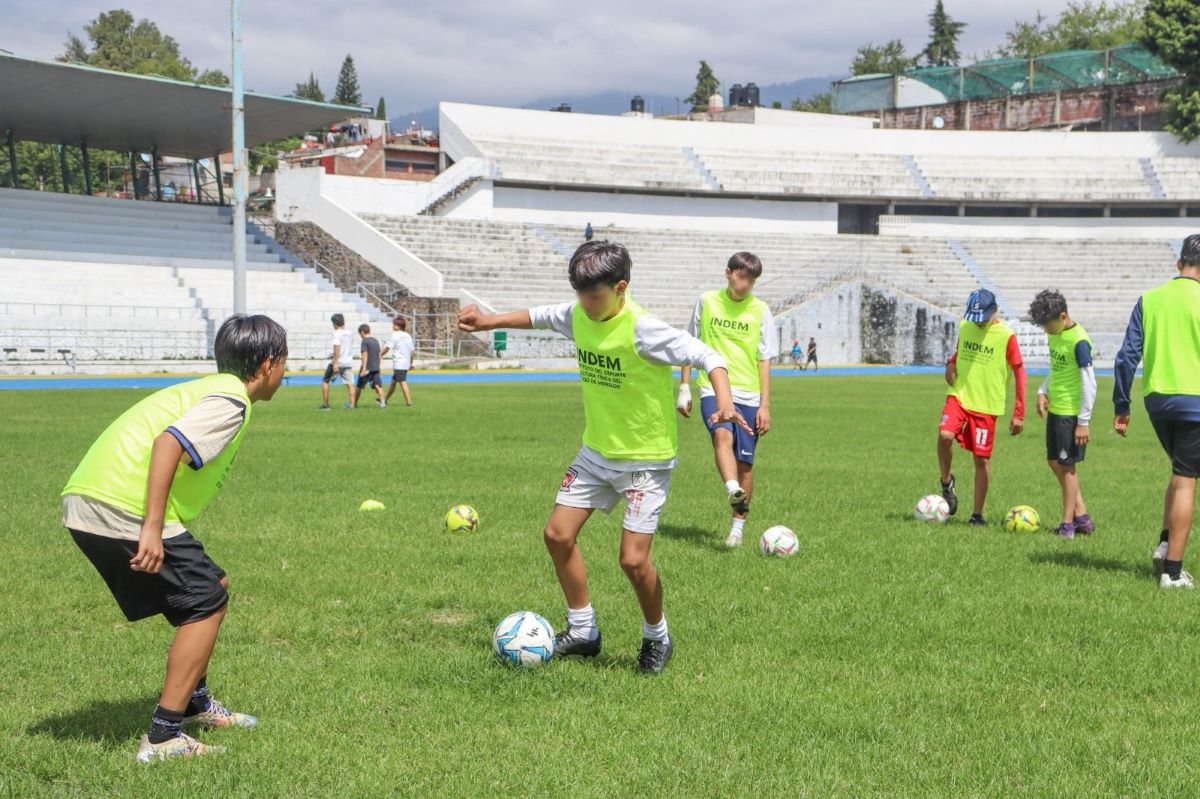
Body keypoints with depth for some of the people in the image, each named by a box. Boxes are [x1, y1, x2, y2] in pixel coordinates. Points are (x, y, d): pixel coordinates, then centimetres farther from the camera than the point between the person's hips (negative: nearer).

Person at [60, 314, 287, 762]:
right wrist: (152, 528, -26)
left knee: (210, 586, 22)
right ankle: (163, 737, -3)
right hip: (126, 508, -10)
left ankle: (195, 702, 36)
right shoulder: (231, 400, -7)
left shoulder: (203, 388, 23)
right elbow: (168, 442, -22)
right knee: (207, 601, 0)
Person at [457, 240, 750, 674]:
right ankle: (583, 631, 21)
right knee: (557, 534, 5)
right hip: (597, 451, 7)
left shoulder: (643, 329, -24)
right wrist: (489, 321, 19)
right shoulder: (577, 315, -3)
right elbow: (540, 316, 19)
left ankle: (657, 638, 16)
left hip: (647, 458, -7)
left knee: (633, 558, -12)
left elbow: (706, 356, -25)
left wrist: (724, 401, -41)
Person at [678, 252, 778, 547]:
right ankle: (733, 491, -52)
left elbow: (764, 360, 4)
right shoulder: (707, 301, 5)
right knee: (723, 434, -31)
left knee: (745, 461, 2)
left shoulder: (760, 310, 4)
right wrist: (684, 387, 9)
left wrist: (765, 405, 0)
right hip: (713, 388, -1)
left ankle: (738, 524, 15)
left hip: (748, 394, 1)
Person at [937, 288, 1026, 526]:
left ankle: (977, 514, 13)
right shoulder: (965, 327, 5)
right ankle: (946, 482, 1)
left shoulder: (1006, 336, -9)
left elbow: (1020, 373, -5)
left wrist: (1018, 414, -8)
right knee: (945, 435, -24)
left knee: (981, 459, 1)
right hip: (958, 396, 3)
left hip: (987, 405, -3)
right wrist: (951, 363, 0)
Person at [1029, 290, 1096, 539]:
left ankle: (1068, 524, 8)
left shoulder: (1078, 340, -20)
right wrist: (1043, 391, 3)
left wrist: (1084, 422, -19)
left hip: (1072, 413, -9)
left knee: (1067, 466, -2)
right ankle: (1081, 515, 22)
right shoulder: (1054, 335, 7)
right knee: (1054, 462, 13)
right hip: (1054, 409, 9)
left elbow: (1089, 383, -19)